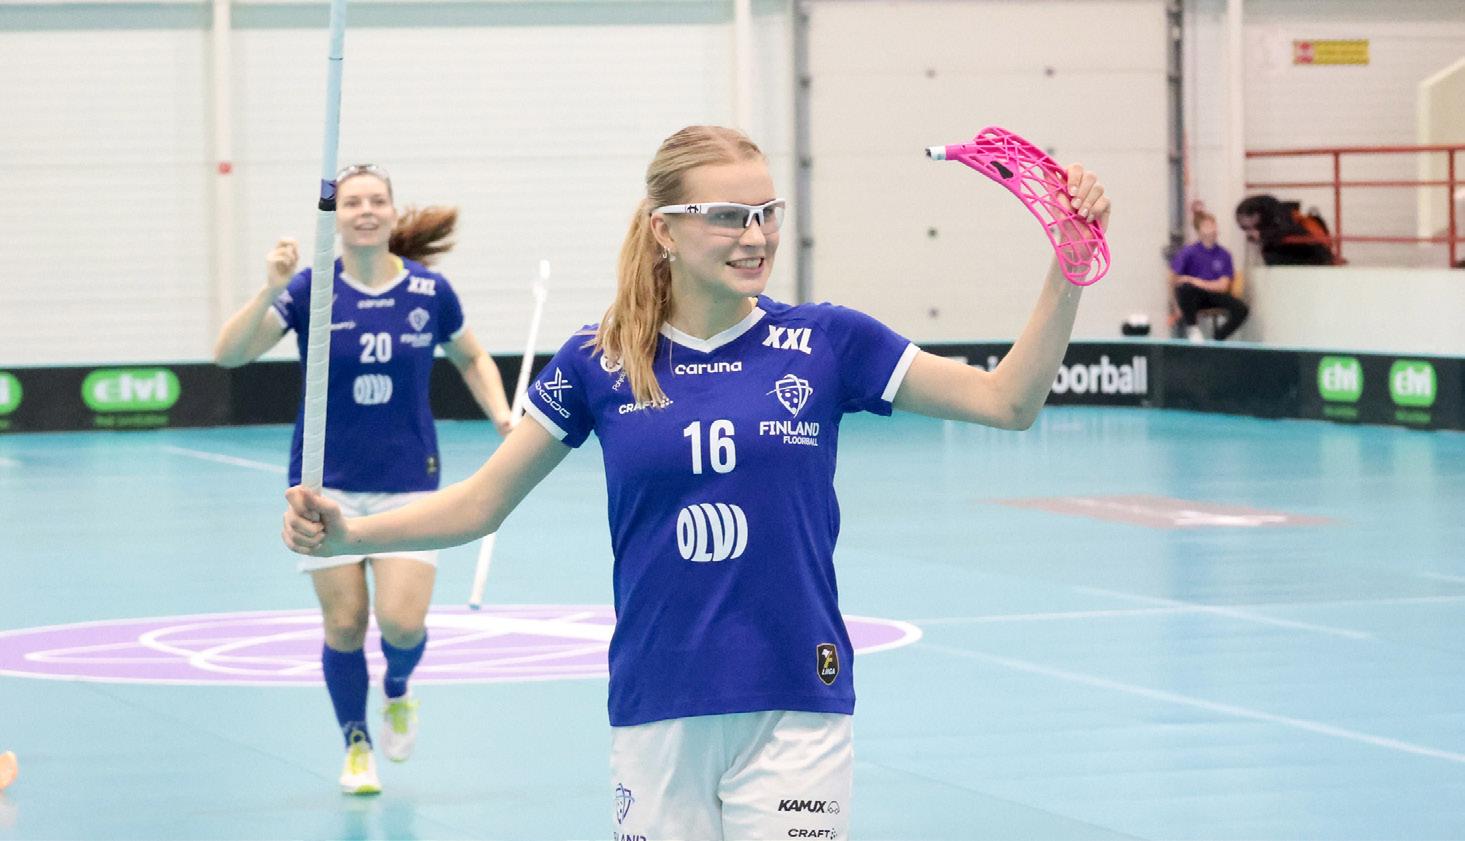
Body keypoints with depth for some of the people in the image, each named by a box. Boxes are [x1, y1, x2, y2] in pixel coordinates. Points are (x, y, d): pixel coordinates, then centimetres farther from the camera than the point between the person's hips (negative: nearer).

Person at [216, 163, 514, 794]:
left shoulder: (431, 292, -4)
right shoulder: (310, 291, -8)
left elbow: (472, 359, 15)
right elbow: (229, 353, -18)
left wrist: (502, 417, -1)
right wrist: (270, 291, -32)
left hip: (408, 482, 0)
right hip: (328, 484, 0)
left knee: (402, 620, -11)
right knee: (344, 624, 1)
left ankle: (397, 693, 24)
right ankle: (356, 744, 24)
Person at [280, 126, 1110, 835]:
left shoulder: (824, 343, -1)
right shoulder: (600, 362, 1)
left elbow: (1009, 400, -2)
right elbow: (481, 503, 6)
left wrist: (1070, 266, -13)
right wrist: (344, 532, -7)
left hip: (794, 713, -1)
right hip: (658, 716, 1)